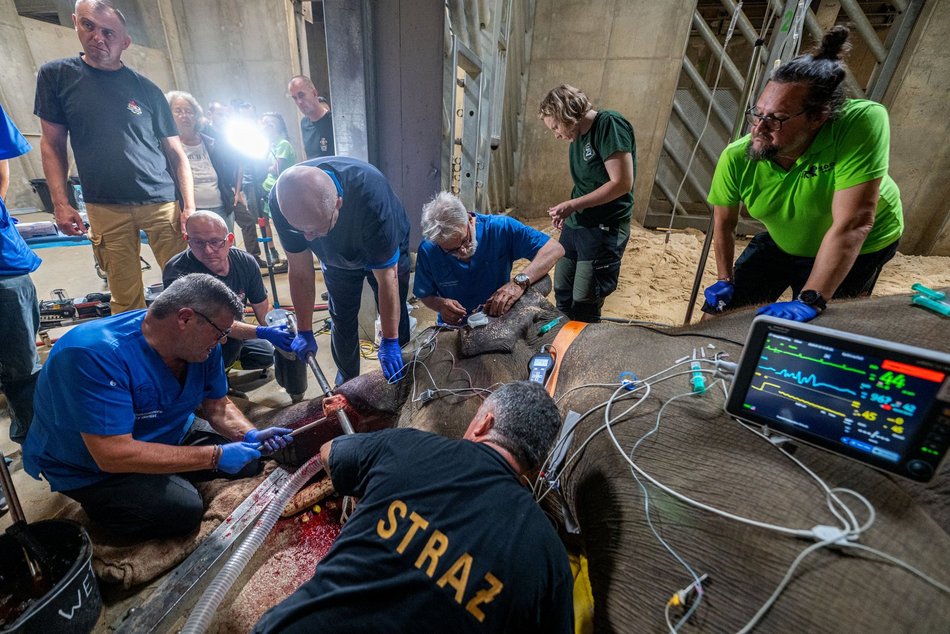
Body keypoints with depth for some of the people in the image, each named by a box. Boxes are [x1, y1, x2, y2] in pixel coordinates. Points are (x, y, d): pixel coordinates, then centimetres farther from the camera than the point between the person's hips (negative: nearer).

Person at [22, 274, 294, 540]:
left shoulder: (202, 345, -12)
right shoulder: (96, 355, -34)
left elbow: (217, 406, -1)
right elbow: (113, 455, -36)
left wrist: (250, 435, -21)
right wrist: (214, 456, -33)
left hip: (168, 436, 6)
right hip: (91, 469, -6)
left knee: (247, 462, -3)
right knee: (183, 510, -24)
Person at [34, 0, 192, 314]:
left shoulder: (146, 89, 8)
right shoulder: (55, 75, 10)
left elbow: (177, 155, 6)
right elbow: (52, 145, 10)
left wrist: (189, 207, -6)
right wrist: (60, 203, -1)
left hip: (161, 202, 0)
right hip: (105, 208, 1)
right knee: (126, 298, 2)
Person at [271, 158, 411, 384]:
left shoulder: (371, 197, -45)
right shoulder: (281, 200, -33)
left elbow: (387, 278, -36)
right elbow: (301, 272, -21)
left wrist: (390, 341, -29)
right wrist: (304, 332, -15)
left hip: (387, 253, -2)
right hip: (336, 257, 3)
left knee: (396, 317, 3)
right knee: (342, 320, 11)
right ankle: (347, 378, 37)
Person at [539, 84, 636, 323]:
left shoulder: (609, 125, -12)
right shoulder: (578, 137, 12)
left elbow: (622, 183, -19)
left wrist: (572, 205, -16)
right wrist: (567, 213, 0)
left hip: (604, 229, -8)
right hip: (573, 226, 8)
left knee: (584, 307, -6)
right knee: (562, 296, 12)